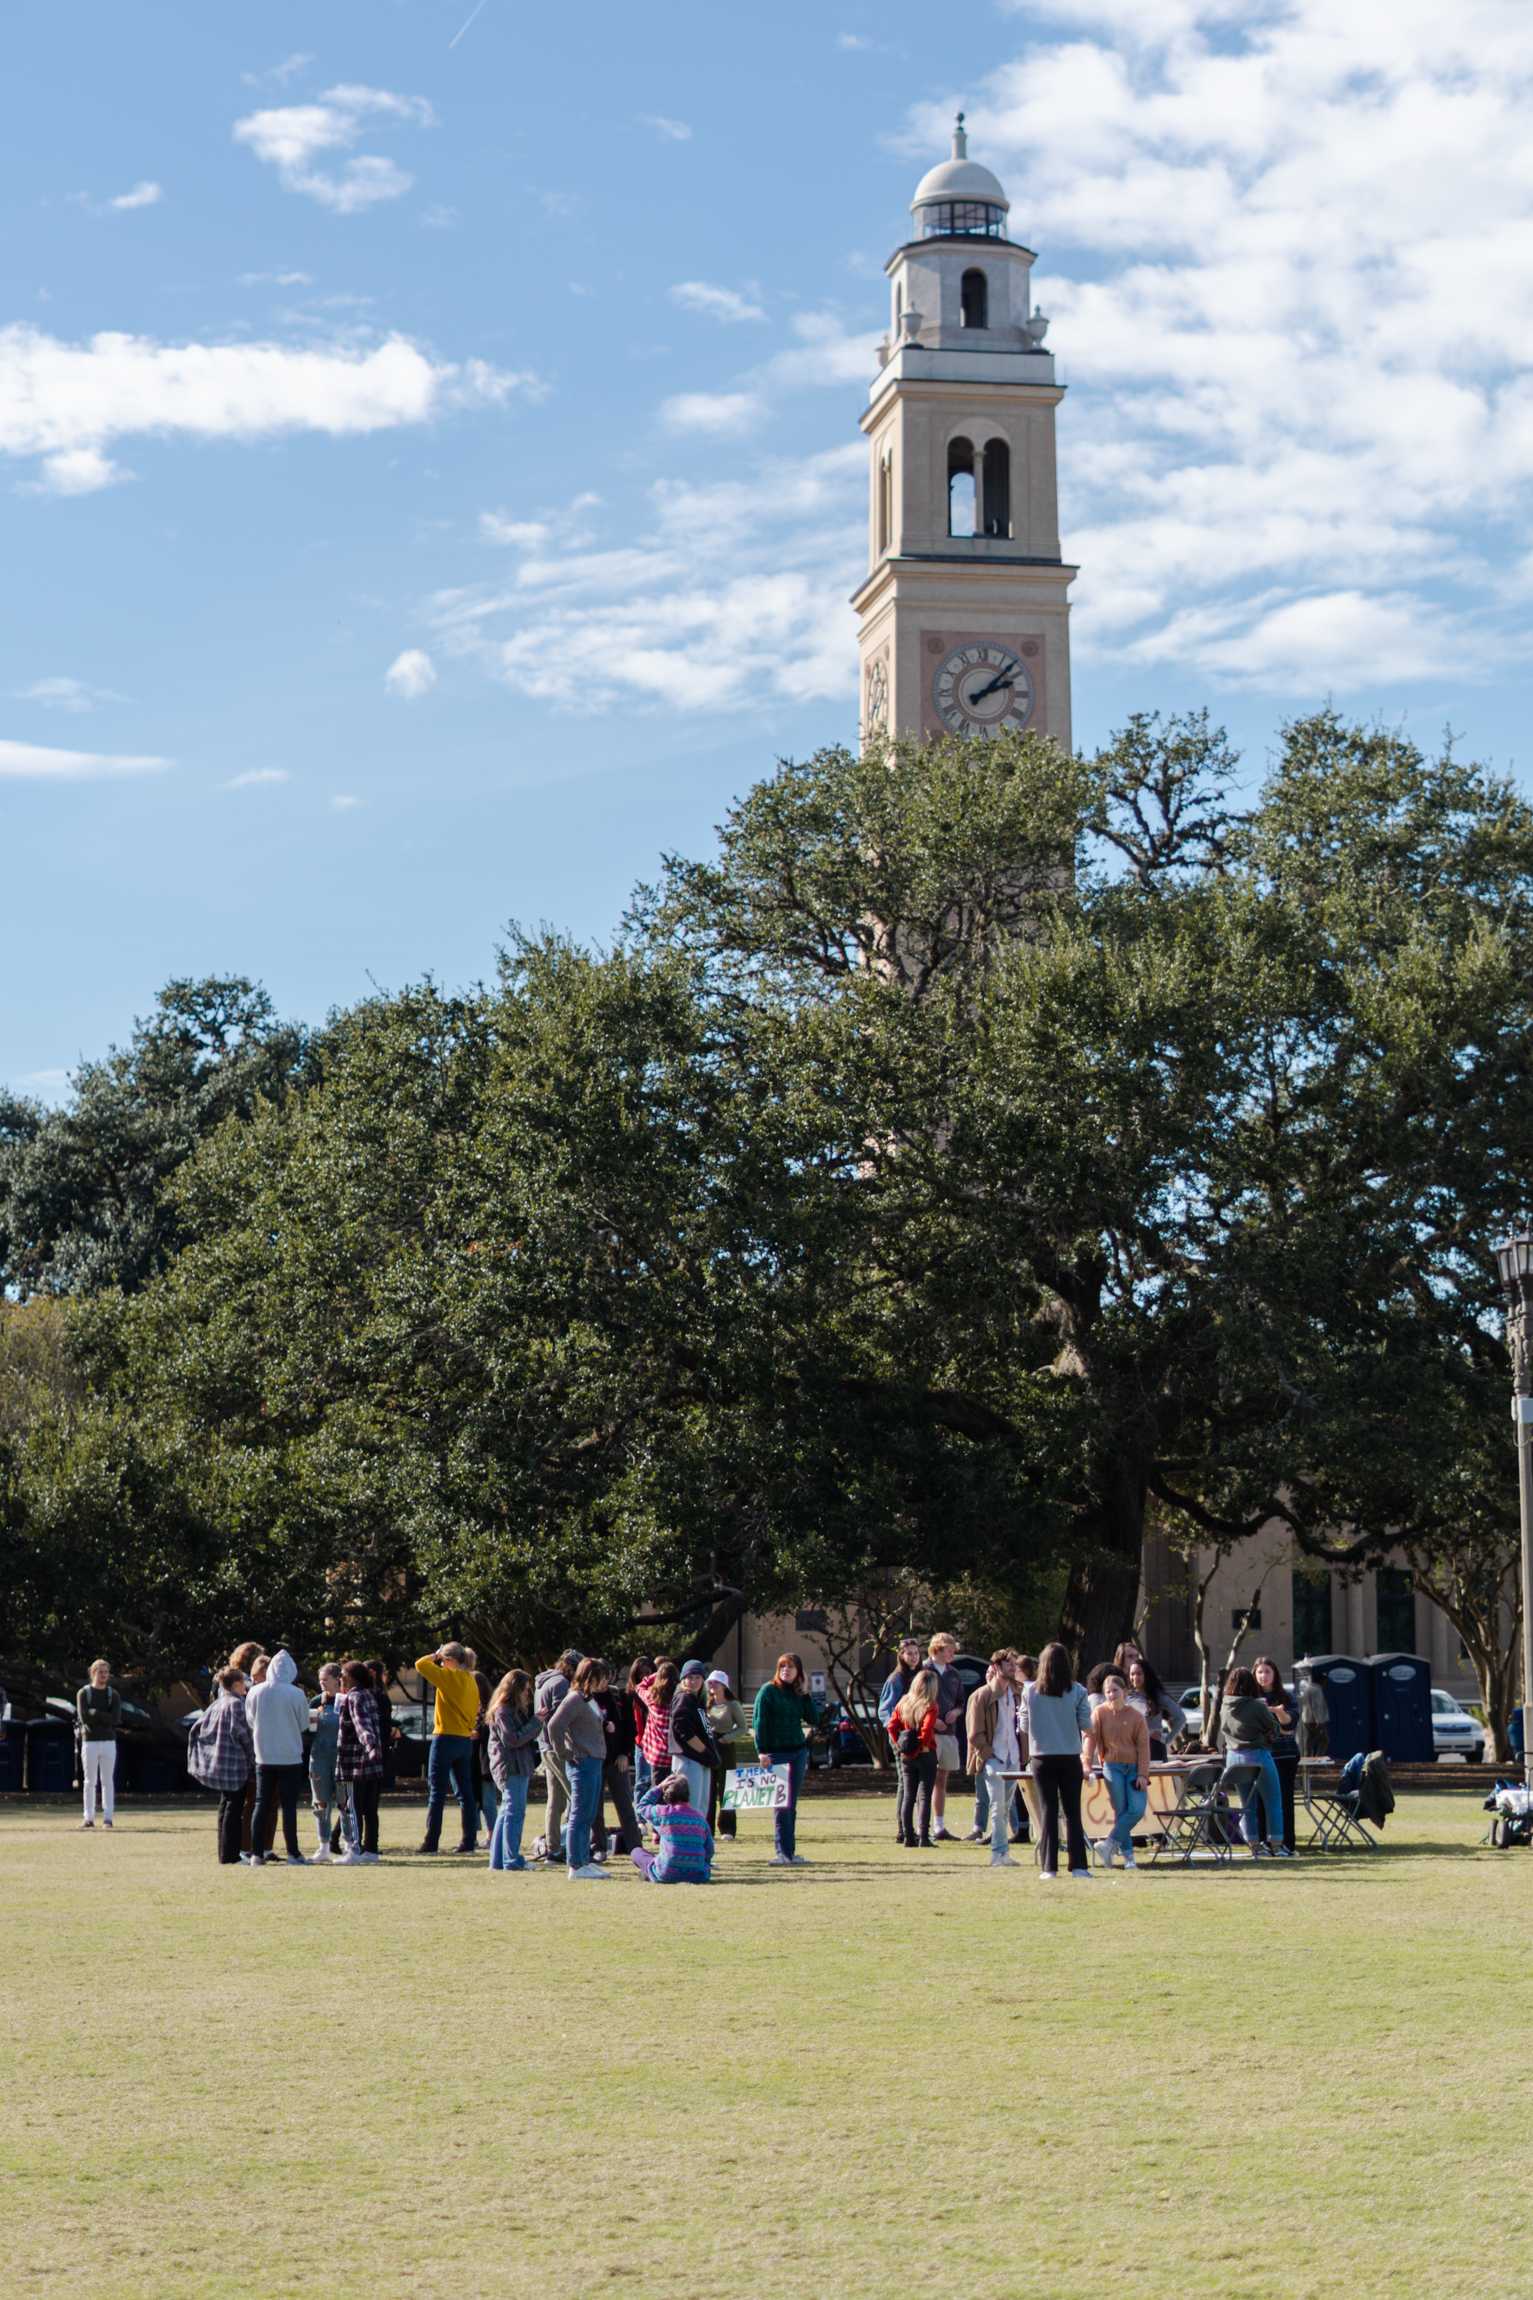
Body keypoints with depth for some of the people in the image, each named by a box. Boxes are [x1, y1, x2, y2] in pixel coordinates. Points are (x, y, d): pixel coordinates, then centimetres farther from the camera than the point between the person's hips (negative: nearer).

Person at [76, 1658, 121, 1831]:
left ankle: (107, 1818, 3)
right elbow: (83, 1717, -11)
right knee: (90, 1781, 1)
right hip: (90, 1742, -1)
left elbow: (116, 1719, -7)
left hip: (109, 1742, 1)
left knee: (108, 1781, 1)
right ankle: (89, 1818, 5)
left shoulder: (113, 1695, 7)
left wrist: (94, 1713, -12)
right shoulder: (83, 1693, 3)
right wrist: (105, 1717, -11)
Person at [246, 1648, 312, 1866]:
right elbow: (304, 1724, -1)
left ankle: (256, 1853, 4)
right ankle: (293, 1854, 2)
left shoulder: (254, 1692, -3)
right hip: (290, 1757, -3)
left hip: (263, 1757, 3)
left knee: (261, 1805, 7)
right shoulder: (296, 1694, -11)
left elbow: (251, 1721, 8)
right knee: (289, 1806, 2)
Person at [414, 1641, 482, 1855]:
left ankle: (431, 1842, -3)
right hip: (466, 1740, 8)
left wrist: (435, 1655, 3)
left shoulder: (450, 1677, -12)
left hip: (446, 1738, -8)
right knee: (465, 1792, 9)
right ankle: (469, 1840, 8)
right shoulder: (471, 1681, 11)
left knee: (437, 1792, -3)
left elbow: (421, 1665, -14)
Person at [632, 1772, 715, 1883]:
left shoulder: (663, 1812, -5)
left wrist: (659, 1788, 17)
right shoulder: (699, 1816, 6)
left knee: (637, 1852, 21)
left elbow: (642, 1805, 17)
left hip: (667, 1875, -2)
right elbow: (709, 1850, 10)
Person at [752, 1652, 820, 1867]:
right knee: (782, 1804, -8)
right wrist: (762, 1751, -14)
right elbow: (759, 1722, -7)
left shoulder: (799, 1693, 12)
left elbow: (814, 1719, 8)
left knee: (791, 1804, 7)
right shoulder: (768, 1691, -3)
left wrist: (806, 1695, 0)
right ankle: (783, 1852, -8)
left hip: (798, 1752, 5)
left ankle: (789, 1852, 10)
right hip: (777, 1753, -5)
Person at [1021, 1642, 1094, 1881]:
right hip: (1070, 1758, 0)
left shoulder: (1030, 1692, -3)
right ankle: (1078, 1865, 3)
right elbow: (1086, 1726, -4)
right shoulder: (1077, 1692, -7)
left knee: (1048, 1811, 5)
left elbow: (1025, 1724, 4)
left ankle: (1049, 1867, 1)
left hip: (1041, 1758, 1)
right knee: (1073, 1812, 7)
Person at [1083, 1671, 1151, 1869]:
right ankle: (1128, 1855, -1)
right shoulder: (1100, 1712, 1)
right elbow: (1091, 1737, -5)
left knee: (1137, 1809, -14)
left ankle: (1110, 1844, -8)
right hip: (1112, 1766, -1)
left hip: (1134, 1767, 1)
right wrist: (1087, 1764, -16)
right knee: (1121, 1810, -6)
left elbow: (1143, 1746, -1)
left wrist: (1142, 1774, -8)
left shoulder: (1136, 1716, 1)